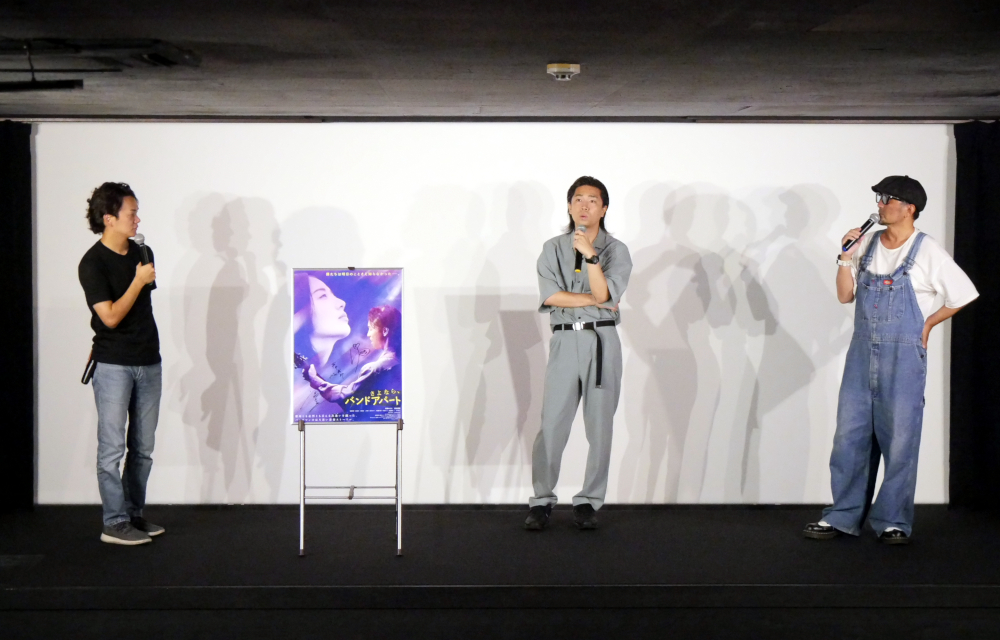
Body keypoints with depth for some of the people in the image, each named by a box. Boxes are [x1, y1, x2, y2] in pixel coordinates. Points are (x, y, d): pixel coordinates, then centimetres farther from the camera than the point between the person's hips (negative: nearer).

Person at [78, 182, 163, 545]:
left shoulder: (143, 254, 9)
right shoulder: (93, 263, -11)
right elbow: (111, 316, -17)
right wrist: (138, 281, -15)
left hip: (148, 362, 7)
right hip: (113, 365, -6)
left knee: (143, 448, 10)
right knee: (113, 447, -3)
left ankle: (134, 514, 21)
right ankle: (115, 524, 2)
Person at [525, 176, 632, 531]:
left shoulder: (616, 250, 5)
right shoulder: (553, 249, 9)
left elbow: (603, 293, -10)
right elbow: (551, 296, -6)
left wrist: (590, 255, -20)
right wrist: (596, 301, -6)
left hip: (602, 341, 0)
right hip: (564, 341, 0)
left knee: (599, 425, 2)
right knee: (552, 424, -3)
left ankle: (588, 501, 11)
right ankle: (541, 501, 5)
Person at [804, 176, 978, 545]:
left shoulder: (927, 252, -5)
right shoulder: (867, 245, 8)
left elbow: (965, 295, 1)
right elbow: (845, 296, 8)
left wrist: (929, 324, 3)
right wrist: (846, 257, -4)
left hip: (903, 357, -5)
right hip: (862, 352, 5)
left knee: (899, 441, 0)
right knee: (849, 435, 6)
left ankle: (893, 522, 10)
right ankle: (843, 517, 14)